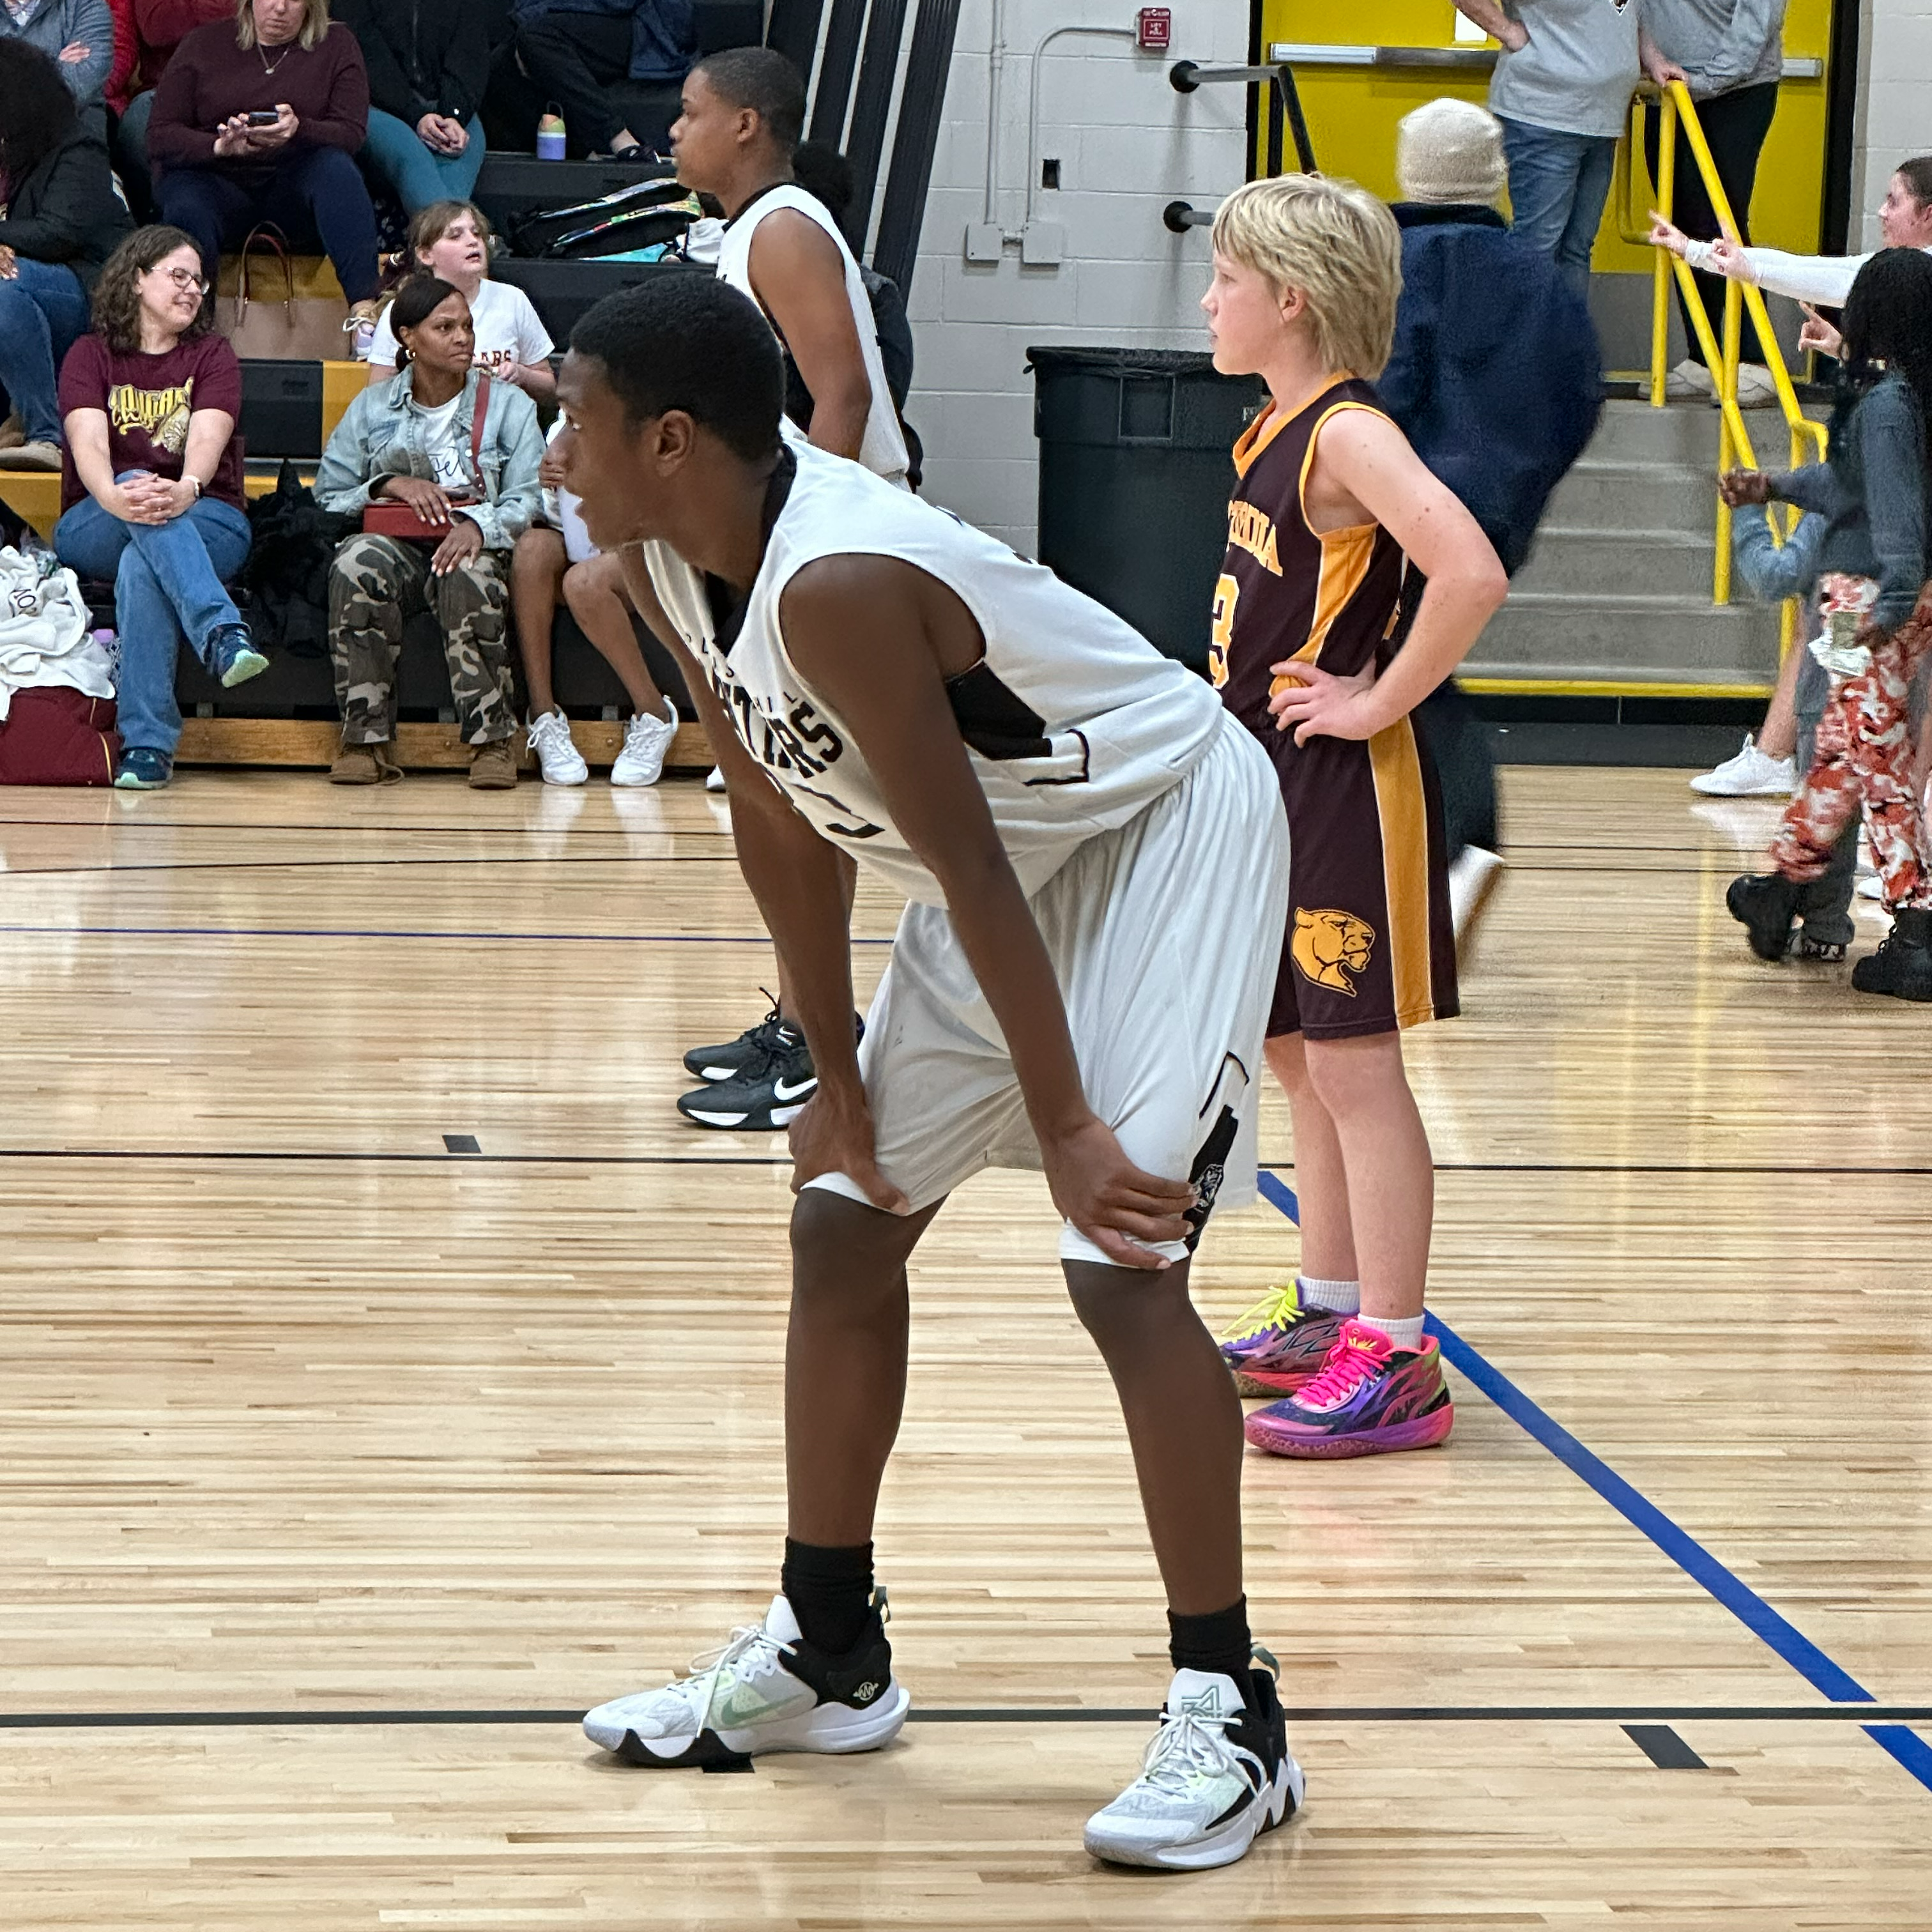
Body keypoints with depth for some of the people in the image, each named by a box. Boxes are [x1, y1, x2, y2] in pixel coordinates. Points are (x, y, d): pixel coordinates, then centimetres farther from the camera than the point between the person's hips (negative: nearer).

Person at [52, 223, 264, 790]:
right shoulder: (91, 356, 8)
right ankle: (222, 634, -54)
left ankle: (147, 742, -43)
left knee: (141, 566, -35)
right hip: (95, 529, 0)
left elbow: (207, 439, -11)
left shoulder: (212, 356, 9)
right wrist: (115, 497, -35)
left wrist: (185, 490, -35)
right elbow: (88, 443, -11)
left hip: (207, 524, 0)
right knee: (138, 481, -35)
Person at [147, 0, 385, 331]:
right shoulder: (204, 44, 10)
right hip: (217, 178, 0)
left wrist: (299, 130, -26)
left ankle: (363, 306, -44)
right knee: (187, 212, -34)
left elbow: (351, 133, -3)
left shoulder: (336, 46, 11)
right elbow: (160, 137, 2)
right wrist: (219, 146, -20)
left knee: (336, 168, -32)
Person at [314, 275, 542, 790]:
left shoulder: (508, 405, 10)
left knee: (468, 575, -39)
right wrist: (389, 486, -10)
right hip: (395, 546, 1)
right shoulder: (372, 409, 13)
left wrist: (479, 525, -24)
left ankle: (493, 738, -32)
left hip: (472, 548, -1)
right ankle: (367, 739, -33)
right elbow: (327, 496, 8)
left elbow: (528, 500, -3)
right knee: (358, 564, -35)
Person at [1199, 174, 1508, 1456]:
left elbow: (1471, 576, -32)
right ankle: (1331, 1317, 27)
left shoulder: (1348, 433, -18)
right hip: (1269, 779, 10)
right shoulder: (1277, 428, 11)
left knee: (1354, 1065, -7)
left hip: (1345, 790, -10)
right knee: (1299, 1058, 16)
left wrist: (1381, 702, -22)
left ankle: (1396, 1365, -4)